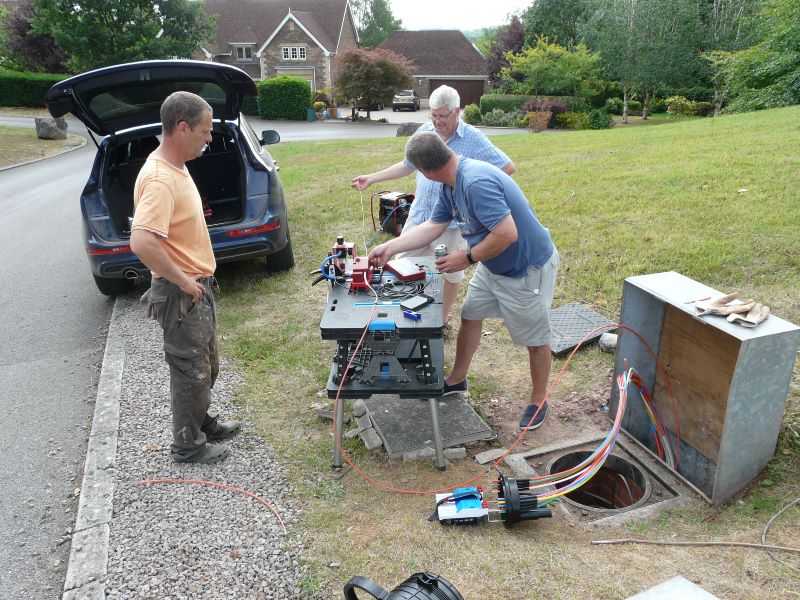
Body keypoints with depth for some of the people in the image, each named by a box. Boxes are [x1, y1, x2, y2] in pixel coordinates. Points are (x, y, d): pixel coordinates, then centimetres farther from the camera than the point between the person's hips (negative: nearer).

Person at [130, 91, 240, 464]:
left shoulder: (174, 166, 7)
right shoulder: (160, 179, -25)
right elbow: (141, 243, -37)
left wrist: (196, 279, 16)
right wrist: (183, 282, -25)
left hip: (197, 286, 10)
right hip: (181, 294, -10)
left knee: (206, 366, 23)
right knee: (191, 372, 6)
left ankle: (202, 423, 43)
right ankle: (188, 446, 25)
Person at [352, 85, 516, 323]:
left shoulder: (473, 139, -11)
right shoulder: (424, 132, 3)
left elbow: (508, 167, -10)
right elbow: (407, 165, 16)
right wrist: (372, 179, 10)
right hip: (419, 214, 4)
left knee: (451, 272, 13)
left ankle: (443, 317, 33)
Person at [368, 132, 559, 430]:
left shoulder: (476, 182, -34)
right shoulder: (451, 184, -3)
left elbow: (507, 234, -37)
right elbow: (432, 227, 3)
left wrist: (466, 258, -23)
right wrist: (390, 247, -2)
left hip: (528, 268, -9)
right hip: (493, 265, 9)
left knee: (535, 339, 8)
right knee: (470, 316, 18)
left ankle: (538, 402, 29)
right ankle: (457, 380, 36)